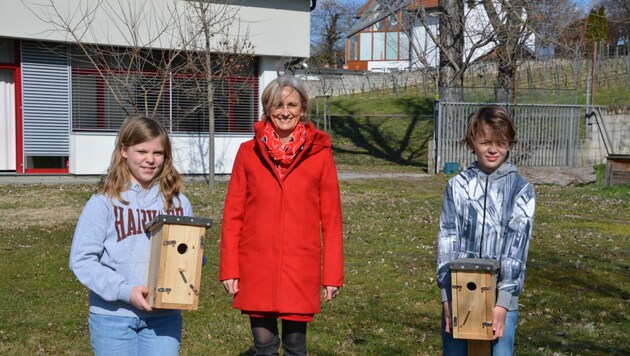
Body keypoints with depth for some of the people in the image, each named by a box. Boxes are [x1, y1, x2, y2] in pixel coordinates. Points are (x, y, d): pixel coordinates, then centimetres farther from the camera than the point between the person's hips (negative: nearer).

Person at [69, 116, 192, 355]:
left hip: (164, 316, 2)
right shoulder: (104, 201, -4)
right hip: (113, 316, -2)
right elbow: (82, 260, -8)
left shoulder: (179, 202, 6)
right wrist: (125, 291, -17)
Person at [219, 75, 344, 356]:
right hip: (256, 267, 1)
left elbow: (331, 219, 1)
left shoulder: (320, 154, 1)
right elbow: (232, 214, 4)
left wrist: (333, 274, -2)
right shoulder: (249, 153, 4)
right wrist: (229, 269, 0)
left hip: (301, 269, -1)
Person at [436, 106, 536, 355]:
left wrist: (502, 303, -15)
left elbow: (517, 245, -7)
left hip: (501, 298, -1)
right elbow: (447, 241, -1)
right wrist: (447, 297, -9)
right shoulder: (458, 186, 3)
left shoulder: (521, 189, 0)